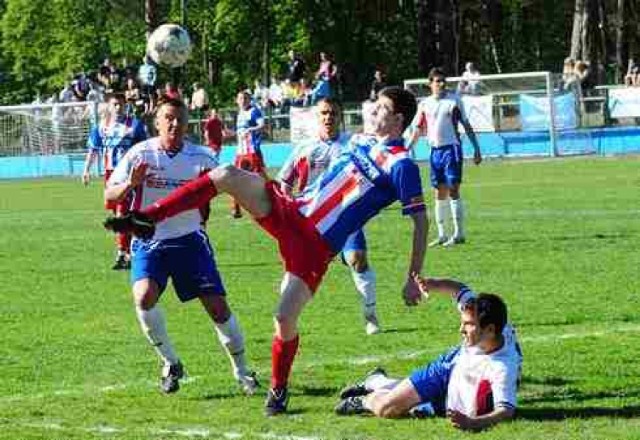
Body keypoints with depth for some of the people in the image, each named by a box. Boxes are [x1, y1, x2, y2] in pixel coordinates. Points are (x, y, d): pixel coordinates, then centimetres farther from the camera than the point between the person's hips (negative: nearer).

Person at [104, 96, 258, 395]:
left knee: (217, 305, -4)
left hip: (190, 239, 1)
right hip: (149, 242, -1)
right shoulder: (141, 154, -6)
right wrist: (130, 184, -26)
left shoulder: (200, 157, -3)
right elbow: (110, 195, -6)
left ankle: (241, 371, 14)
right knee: (145, 297, -24)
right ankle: (170, 364, -3)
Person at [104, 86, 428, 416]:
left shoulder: (401, 165, -11)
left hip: (316, 246, -6)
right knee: (227, 175, -15)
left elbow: (420, 221, -12)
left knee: (285, 318, -16)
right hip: (291, 211, 7)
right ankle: (148, 218, -11)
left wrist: (413, 279, -15)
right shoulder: (363, 145, 14)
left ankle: (278, 390, 11)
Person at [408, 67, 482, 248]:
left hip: (451, 148, -4)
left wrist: (476, 148, 0)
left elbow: (466, 125, 3)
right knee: (440, 193, 8)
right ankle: (441, 235, 14)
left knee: (453, 190, -10)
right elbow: (417, 130, 13)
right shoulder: (425, 104, 8)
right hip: (435, 150, 4)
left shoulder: (454, 100, -1)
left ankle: (458, 233, -7)